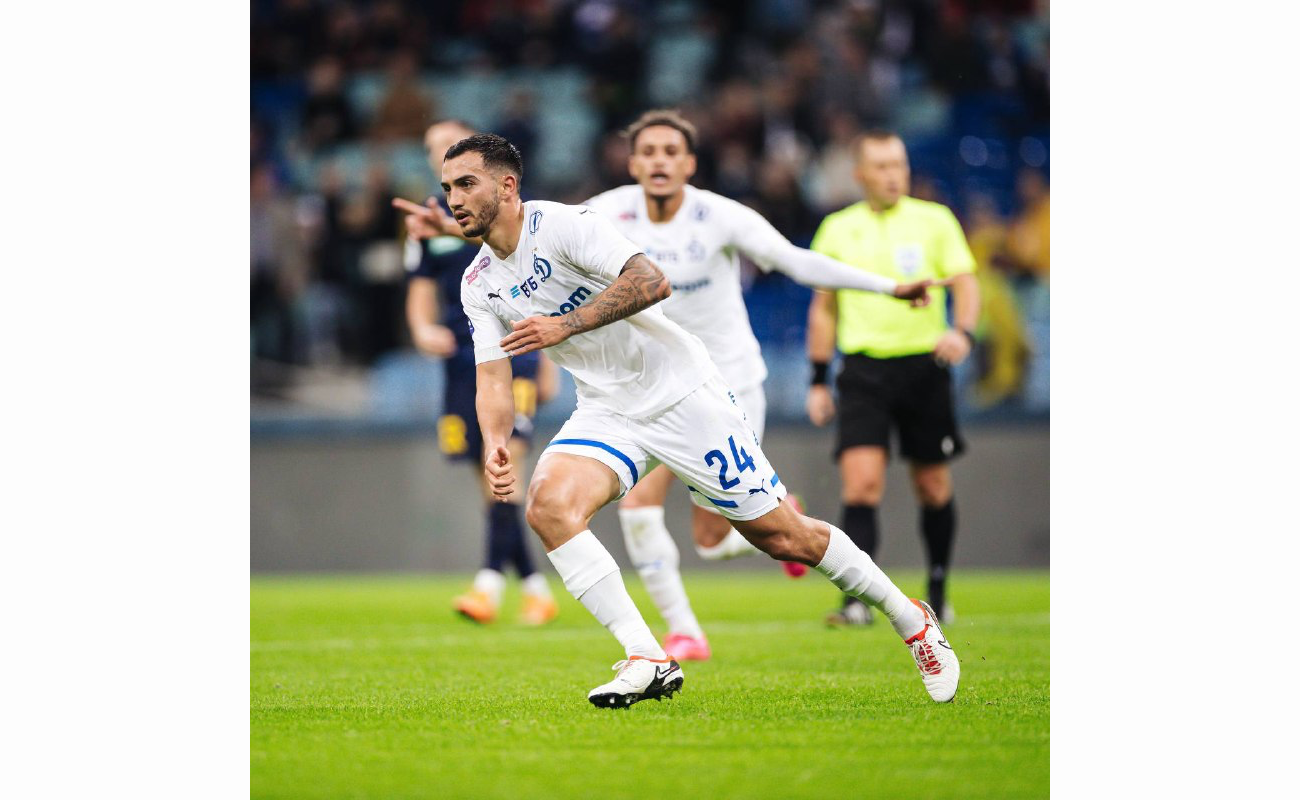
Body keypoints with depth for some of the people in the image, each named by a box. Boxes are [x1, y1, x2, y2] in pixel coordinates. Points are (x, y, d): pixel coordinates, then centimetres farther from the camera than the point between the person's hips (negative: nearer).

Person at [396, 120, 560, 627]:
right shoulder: (429, 220, 9)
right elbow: (421, 290, 13)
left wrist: (547, 365, 6)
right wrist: (423, 330, -10)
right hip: (463, 359, 4)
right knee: (491, 481, 4)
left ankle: (490, 583, -25)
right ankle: (536, 588, 15)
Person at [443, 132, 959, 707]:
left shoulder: (562, 225, -17)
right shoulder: (478, 286, 4)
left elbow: (651, 281, -29)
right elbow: (493, 380, 1)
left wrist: (566, 325, -34)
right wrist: (494, 445, -19)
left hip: (679, 391, -6)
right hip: (606, 413, 6)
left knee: (782, 537, -2)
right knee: (547, 505, -23)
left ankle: (910, 618, 20)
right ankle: (647, 661, -19)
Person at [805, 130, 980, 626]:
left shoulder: (934, 221, 3)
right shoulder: (838, 230, 8)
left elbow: (965, 284, -1)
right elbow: (823, 307, 15)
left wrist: (962, 332, -22)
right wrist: (818, 380, 12)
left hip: (924, 364, 0)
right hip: (864, 367, 0)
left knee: (933, 487, 7)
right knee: (861, 483, -14)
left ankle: (938, 592, 25)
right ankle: (857, 599, -17)